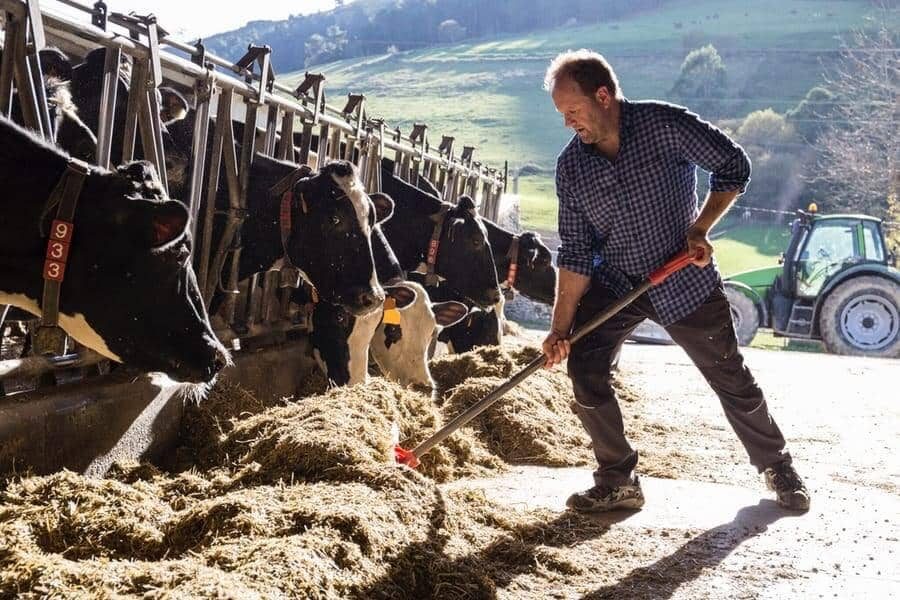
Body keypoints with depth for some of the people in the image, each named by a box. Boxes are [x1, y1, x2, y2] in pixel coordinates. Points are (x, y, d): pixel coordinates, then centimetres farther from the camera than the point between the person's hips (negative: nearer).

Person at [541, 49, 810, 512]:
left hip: (685, 281, -3)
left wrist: (699, 230, -15)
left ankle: (777, 467, 30)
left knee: (732, 382, 5)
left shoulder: (665, 125, -18)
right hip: (612, 284, 3)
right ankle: (618, 483, 4)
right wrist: (561, 327, -13)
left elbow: (733, 166, -7)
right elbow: (575, 253, -6)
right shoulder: (570, 167, -7)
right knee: (584, 369, -13)